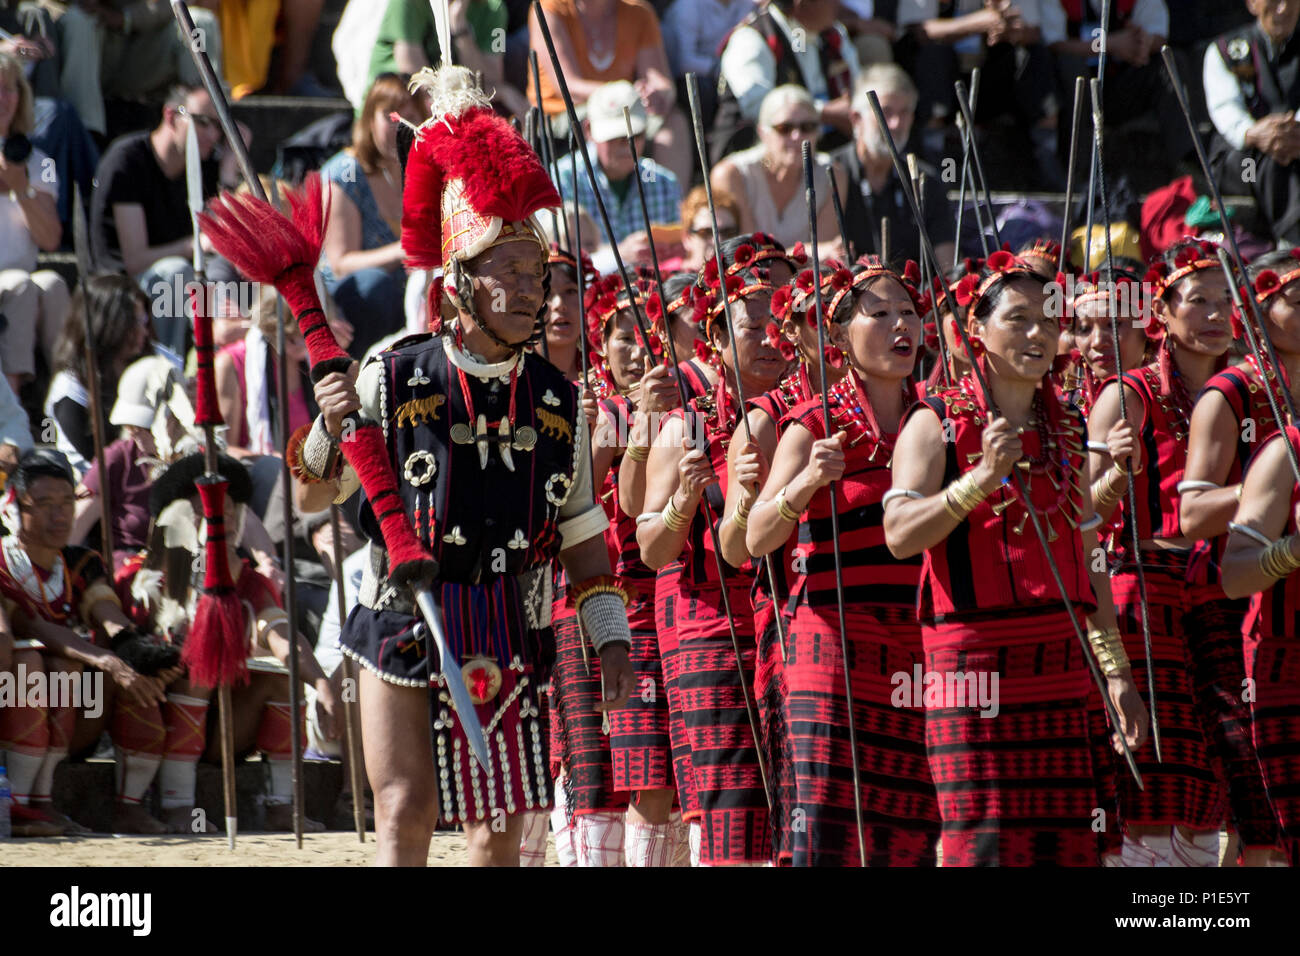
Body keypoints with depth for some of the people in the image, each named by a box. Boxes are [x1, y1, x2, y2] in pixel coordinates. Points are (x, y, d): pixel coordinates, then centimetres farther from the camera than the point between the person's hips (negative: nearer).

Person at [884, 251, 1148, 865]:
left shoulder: (1068, 432, 17)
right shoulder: (935, 424, 0)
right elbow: (900, 534, -14)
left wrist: (1117, 674, 16)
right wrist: (982, 477, -25)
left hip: (1061, 670, 5)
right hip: (974, 666, -5)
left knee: (1069, 844, 0)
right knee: (984, 845, -11)